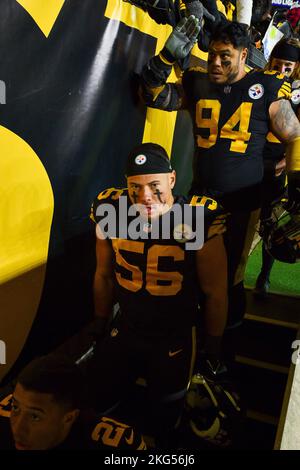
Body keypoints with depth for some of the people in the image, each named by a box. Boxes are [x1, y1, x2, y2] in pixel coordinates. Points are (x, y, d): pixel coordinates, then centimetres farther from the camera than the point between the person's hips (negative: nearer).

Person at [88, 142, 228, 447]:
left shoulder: (197, 221, -23)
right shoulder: (111, 212, -11)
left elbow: (215, 293, -12)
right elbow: (104, 276, 3)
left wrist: (213, 353, -3)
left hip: (176, 340, -3)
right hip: (124, 332, 3)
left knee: (164, 423, 17)